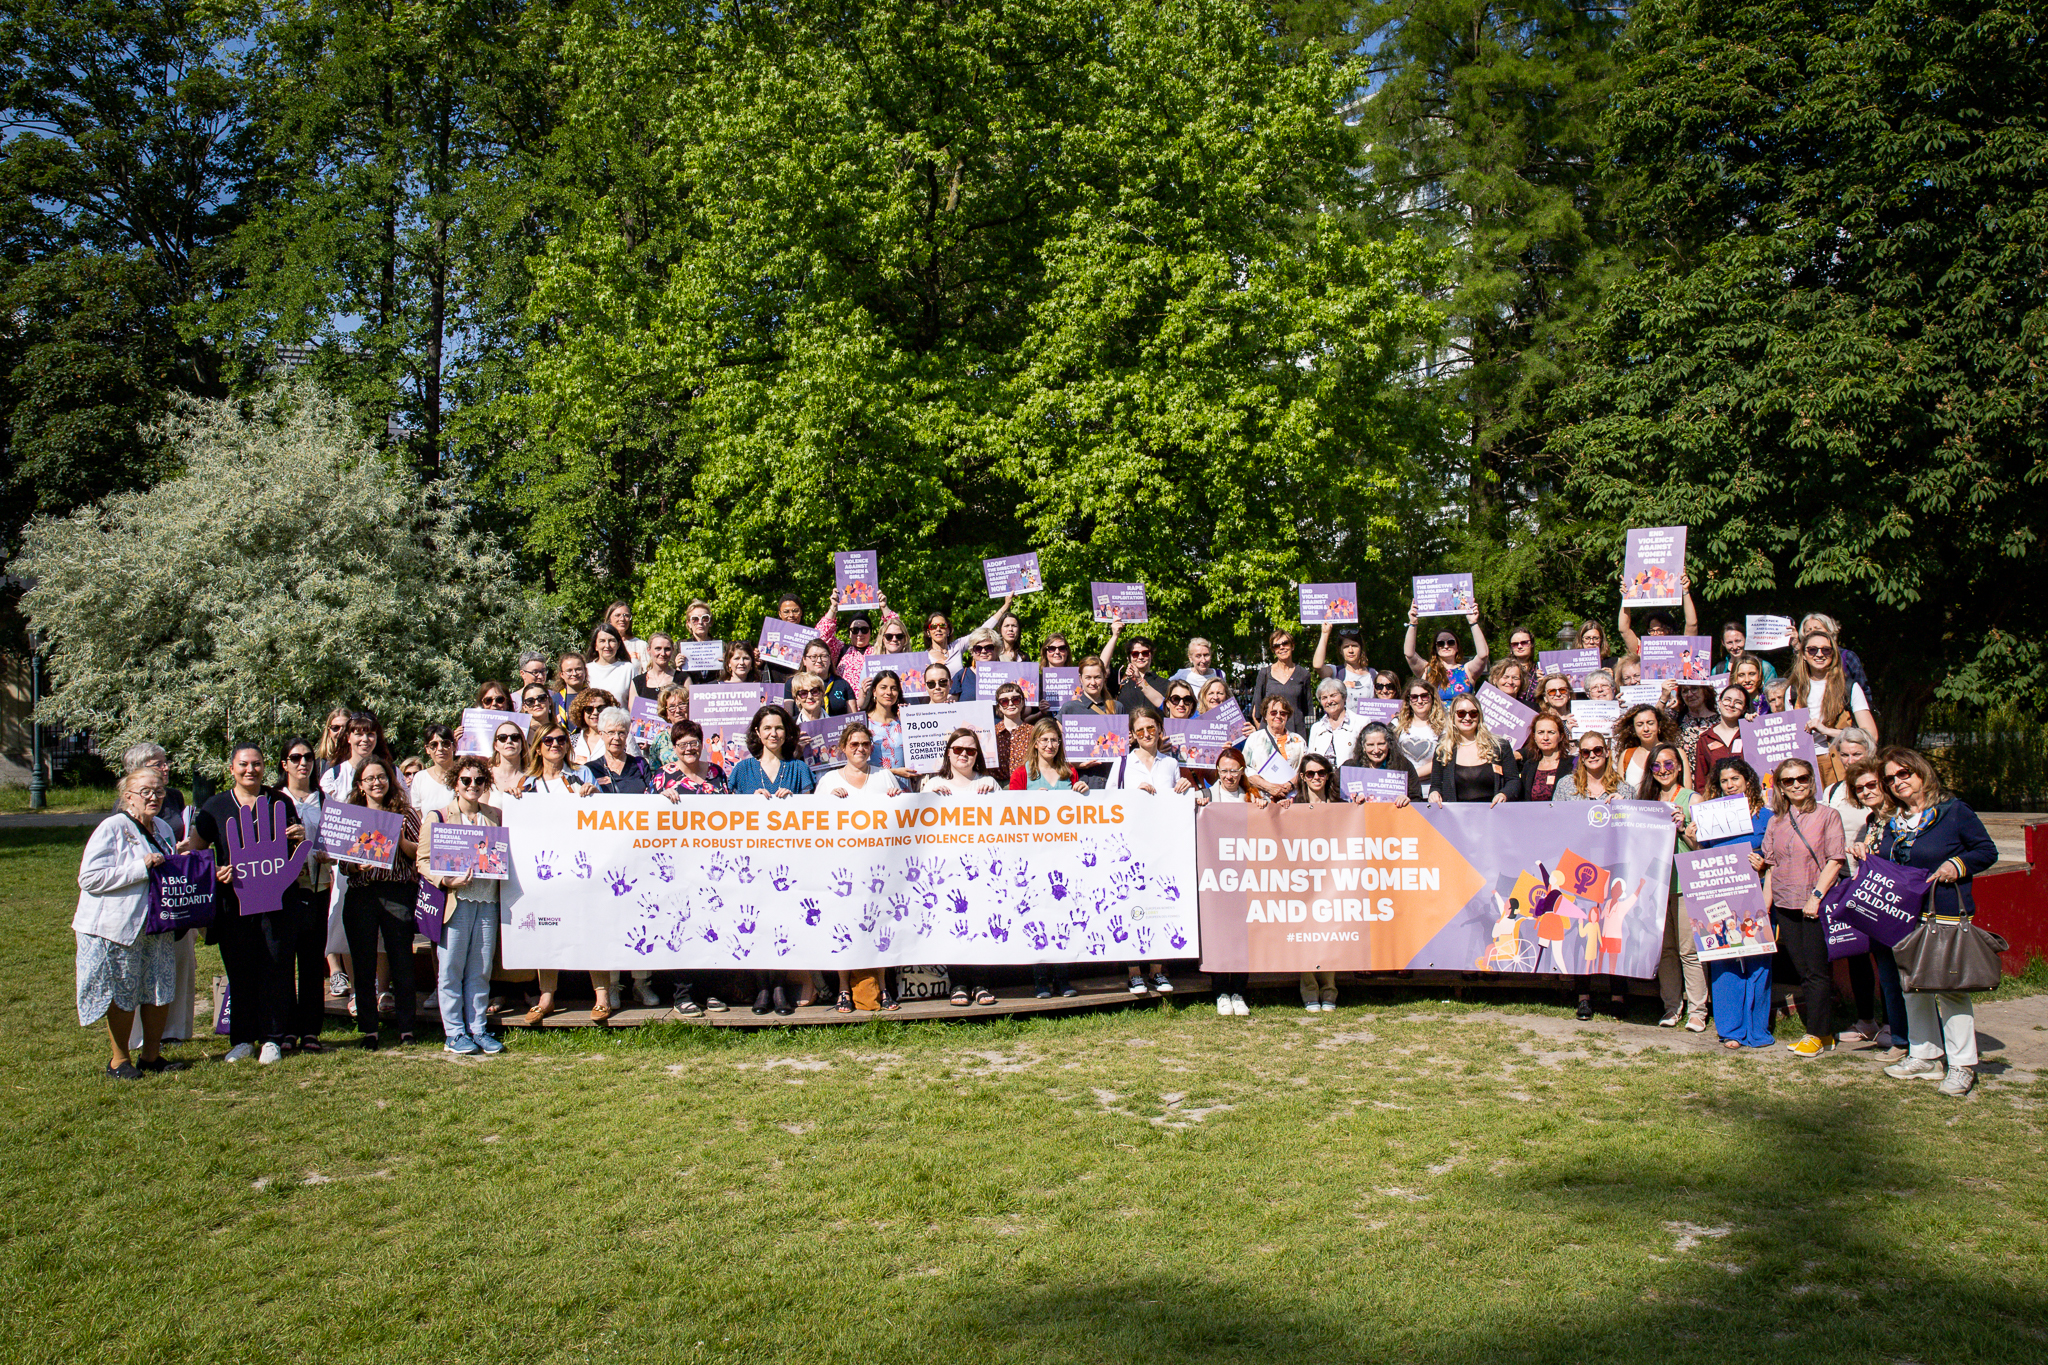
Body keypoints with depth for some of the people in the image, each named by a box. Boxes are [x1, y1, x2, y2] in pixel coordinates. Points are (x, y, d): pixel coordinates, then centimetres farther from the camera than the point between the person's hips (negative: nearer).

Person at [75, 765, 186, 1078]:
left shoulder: (163, 828, 12)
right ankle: (119, 1060, 15)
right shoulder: (111, 829, -11)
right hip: (119, 927, -7)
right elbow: (89, 878, -20)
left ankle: (152, 1055, 20)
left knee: (161, 990, 7)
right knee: (122, 994, 1)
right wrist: (141, 868, -23)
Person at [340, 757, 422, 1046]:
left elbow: (420, 853, 6)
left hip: (397, 891, -1)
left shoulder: (405, 813, 9)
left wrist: (401, 840, -11)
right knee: (363, 962, 4)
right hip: (360, 895, 1)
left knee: (401, 961, -1)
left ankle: (406, 1029, 7)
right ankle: (368, 1029, 12)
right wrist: (356, 865, -11)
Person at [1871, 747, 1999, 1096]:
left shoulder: (1953, 811, -5)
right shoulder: (1893, 822, 12)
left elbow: (1987, 851, -3)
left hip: (1946, 915, -7)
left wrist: (1958, 865, -17)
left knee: (1950, 985, -7)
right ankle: (1925, 1055, 24)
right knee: (1912, 986, 12)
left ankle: (1962, 1064, 1)